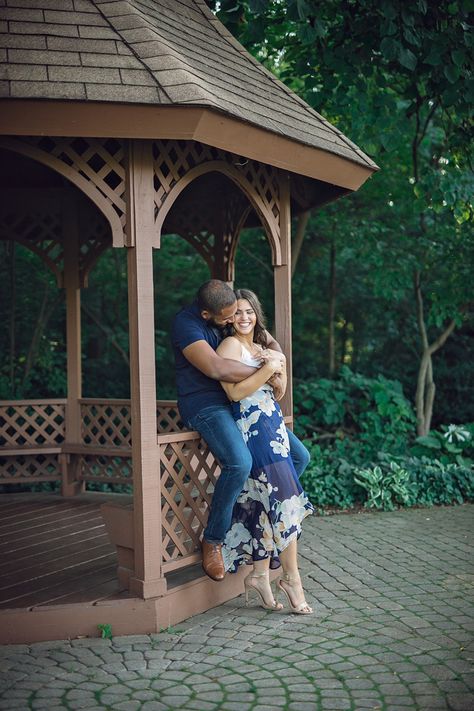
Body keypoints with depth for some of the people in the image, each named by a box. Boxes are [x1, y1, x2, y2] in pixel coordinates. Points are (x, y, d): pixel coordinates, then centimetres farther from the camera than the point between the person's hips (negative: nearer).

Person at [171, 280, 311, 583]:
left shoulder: (231, 315, 7)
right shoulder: (186, 324, -17)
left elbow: (268, 339, 22)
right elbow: (216, 367, -31)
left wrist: (277, 355, -2)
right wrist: (263, 369, -21)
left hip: (241, 404, 8)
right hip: (205, 405, -8)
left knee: (299, 456, 3)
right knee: (240, 463, -35)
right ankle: (213, 541, -13)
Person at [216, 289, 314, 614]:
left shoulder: (261, 346, 21)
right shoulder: (230, 345, -4)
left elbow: (279, 392, 21)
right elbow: (235, 392, -15)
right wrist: (268, 367, -12)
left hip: (272, 427, 8)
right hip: (254, 429, -8)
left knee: (266, 503, 6)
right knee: (285, 501, -9)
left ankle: (260, 575, 13)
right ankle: (291, 576, 1)